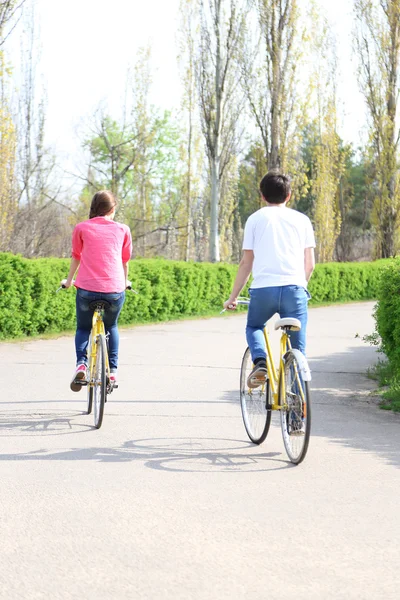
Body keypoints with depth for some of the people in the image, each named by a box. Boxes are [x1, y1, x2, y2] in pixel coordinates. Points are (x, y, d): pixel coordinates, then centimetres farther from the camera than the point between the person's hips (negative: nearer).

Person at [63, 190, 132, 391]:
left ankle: (81, 364, -3)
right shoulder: (122, 229, 9)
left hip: (86, 289, -1)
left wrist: (69, 280, 35)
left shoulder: (81, 228, 6)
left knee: (83, 328, 21)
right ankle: (112, 370, 19)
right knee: (111, 326, 28)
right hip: (115, 290, 1)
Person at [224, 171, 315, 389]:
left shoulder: (255, 219, 11)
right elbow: (310, 264, 13)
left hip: (263, 288, -1)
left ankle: (260, 362, 0)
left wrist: (233, 297, 17)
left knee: (254, 328, 27)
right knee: (297, 350, 8)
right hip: (294, 288, 1)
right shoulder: (302, 219, 15)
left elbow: (246, 263, 9)